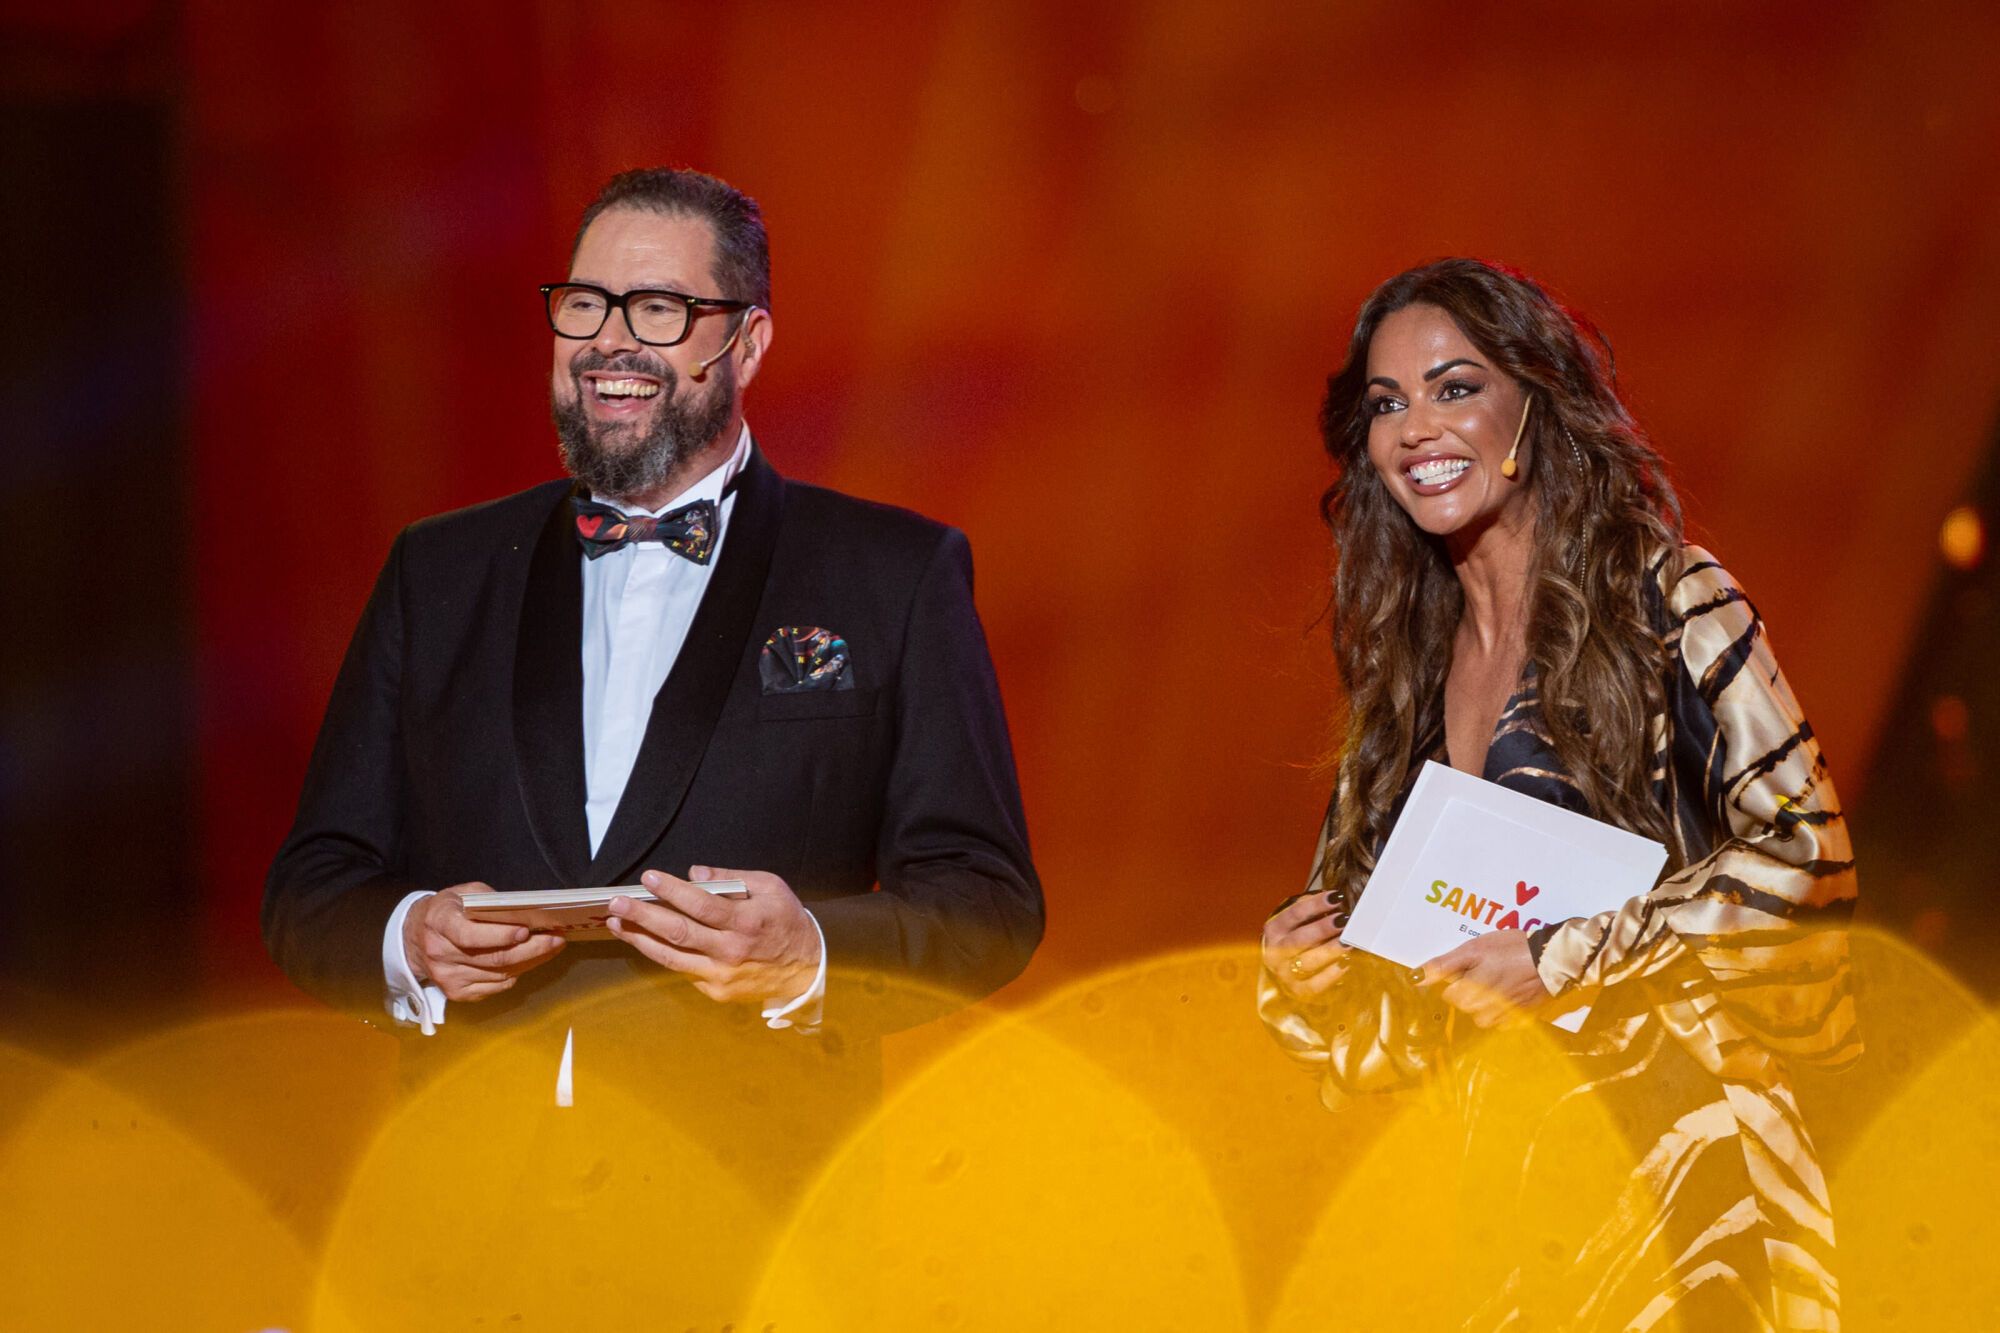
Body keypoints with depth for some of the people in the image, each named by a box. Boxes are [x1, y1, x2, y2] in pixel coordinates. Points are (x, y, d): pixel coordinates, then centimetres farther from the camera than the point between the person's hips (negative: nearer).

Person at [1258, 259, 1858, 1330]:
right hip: (1497, 1185, 4)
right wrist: (1298, 983, -3)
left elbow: (1806, 852, -10)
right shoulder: (1402, 668, 14)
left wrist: (1559, 962, -13)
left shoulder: (1666, 601, 0)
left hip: (1674, 1150, -4)